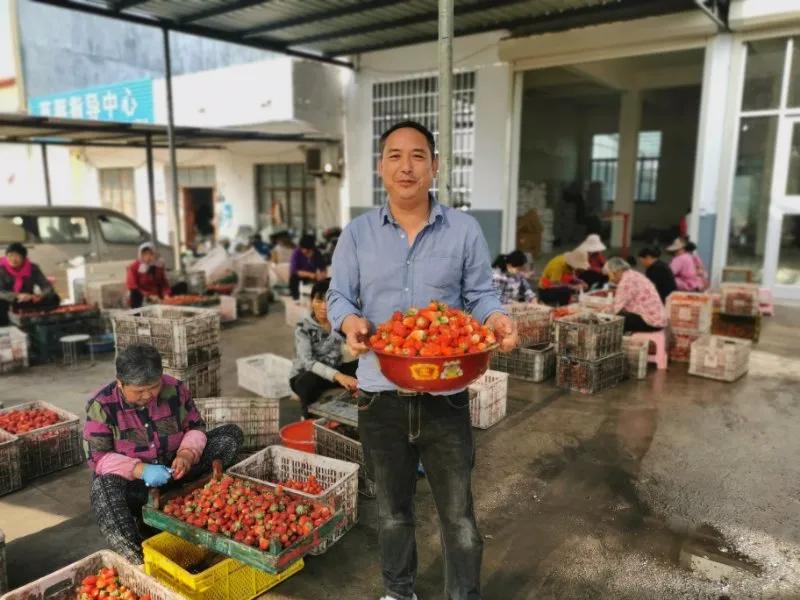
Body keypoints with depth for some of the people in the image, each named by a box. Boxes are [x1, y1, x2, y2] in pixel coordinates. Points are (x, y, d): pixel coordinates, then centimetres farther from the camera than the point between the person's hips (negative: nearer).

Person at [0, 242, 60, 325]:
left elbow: (47, 286, -7)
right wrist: (17, 296, -38)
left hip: (28, 303, 2)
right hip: (8, 303, -2)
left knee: (54, 298, -18)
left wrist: (41, 295, -29)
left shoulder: (32, 268, -5)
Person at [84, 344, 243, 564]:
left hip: (173, 470, 3)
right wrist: (140, 470, -31)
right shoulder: (102, 405, -16)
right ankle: (137, 558, -44)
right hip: (132, 480, -3)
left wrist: (186, 454, -22)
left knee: (231, 434, -11)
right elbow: (98, 457, -16)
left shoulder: (175, 390, -9)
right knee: (103, 486, -38)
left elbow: (195, 428, 0)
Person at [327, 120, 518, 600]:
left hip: (446, 394, -1)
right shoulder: (357, 233, 1)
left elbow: (480, 295, 1)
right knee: (392, 509, 21)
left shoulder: (465, 230, -1)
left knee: (458, 514, 11)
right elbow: (339, 297, 3)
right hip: (381, 394, 2)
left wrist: (497, 319, -21)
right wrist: (350, 321, -20)